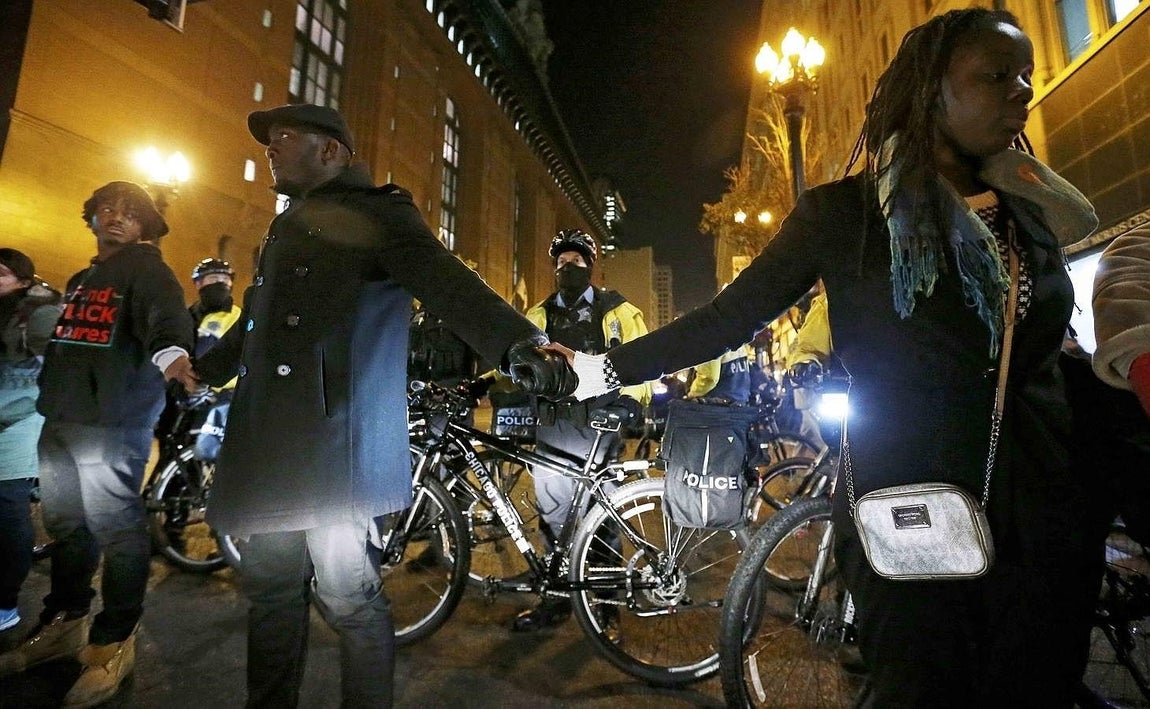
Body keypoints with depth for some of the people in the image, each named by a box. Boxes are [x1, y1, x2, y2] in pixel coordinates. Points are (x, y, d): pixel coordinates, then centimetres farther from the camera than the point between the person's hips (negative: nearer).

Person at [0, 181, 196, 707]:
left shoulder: (146, 270, -5)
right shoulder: (80, 279, 21)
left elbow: (165, 314, -25)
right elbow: (63, 340, 27)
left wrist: (170, 351, -45)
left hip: (111, 421, -9)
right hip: (61, 416, 9)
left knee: (115, 528, -3)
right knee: (65, 525, 18)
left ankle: (114, 642, 9)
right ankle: (65, 623, 34)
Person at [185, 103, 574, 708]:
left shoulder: (377, 213, -2)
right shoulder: (286, 227, 24)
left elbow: (449, 284, -20)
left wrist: (518, 343, -37)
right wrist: (201, 369, 44)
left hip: (335, 445, -8)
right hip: (270, 443, 8)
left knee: (348, 598, 1)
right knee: (270, 588, 17)